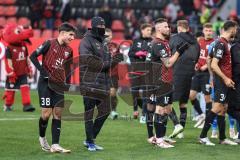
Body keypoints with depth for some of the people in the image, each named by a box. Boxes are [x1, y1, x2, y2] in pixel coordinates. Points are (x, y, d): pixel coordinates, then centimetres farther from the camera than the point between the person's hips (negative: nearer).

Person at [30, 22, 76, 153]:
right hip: (45, 83, -6)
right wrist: (43, 71, -15)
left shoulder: (69, 50, 9)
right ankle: (42, 137, 18)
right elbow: (33, 56, -9)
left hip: (58, 85, 6)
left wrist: (67, 84, 12)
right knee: (46, 113, -9)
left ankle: (55, 145, -1)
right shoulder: (49, 44, -7)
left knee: (58, 113, 0)